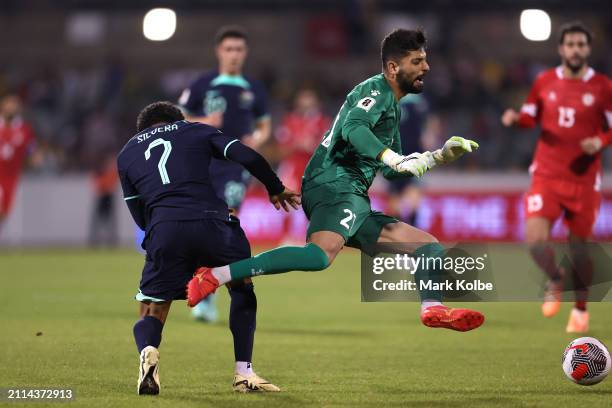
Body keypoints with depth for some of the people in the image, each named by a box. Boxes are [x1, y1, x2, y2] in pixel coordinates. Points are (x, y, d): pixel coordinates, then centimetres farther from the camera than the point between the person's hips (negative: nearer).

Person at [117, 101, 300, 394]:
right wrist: (276, 189, 26)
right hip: (211, 222, 0)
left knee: (151, 314, 14)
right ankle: (244, 373, 17)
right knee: (242, 287, 26)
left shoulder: (126, 154, 26)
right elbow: (248, 157, 11)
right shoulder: (195, 131, 23)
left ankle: (148, 352, -22)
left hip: (164, 230, 1)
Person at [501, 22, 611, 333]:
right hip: (546, 176, 1)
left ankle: (580, 310, 27)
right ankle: (555, 279, 18)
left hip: (583, 179, -1)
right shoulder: (544, 82, 4)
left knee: (579, 248, 5)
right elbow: (531, 116, 16)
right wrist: (516, 118, -6)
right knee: (536, 240, -16)